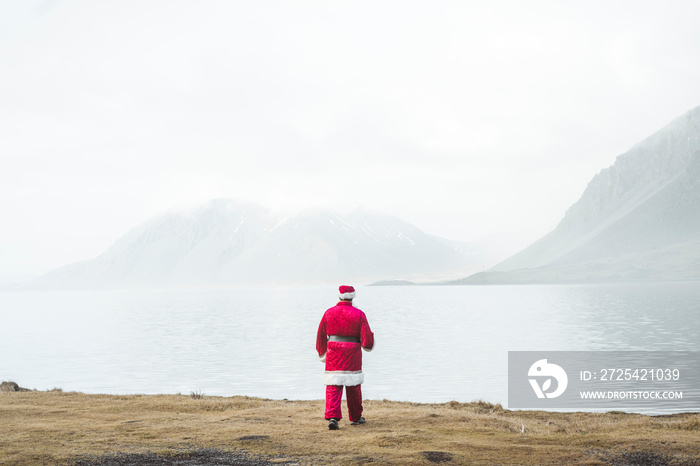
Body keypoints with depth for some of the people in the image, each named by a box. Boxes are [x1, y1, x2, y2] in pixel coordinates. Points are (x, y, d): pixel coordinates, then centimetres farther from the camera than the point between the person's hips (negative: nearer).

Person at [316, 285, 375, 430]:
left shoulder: (329, 313, 1)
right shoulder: (359, 314, -4)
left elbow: (321, 336, 8)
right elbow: (367, 337, -6)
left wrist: (322, 353, 22)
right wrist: (369, 345, 17)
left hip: (333, 355, 0)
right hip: (352, 356, 0)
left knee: (333, 387, 0)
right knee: (354, 387, 14)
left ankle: (332, 417, -16)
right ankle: (355, 417, 26)